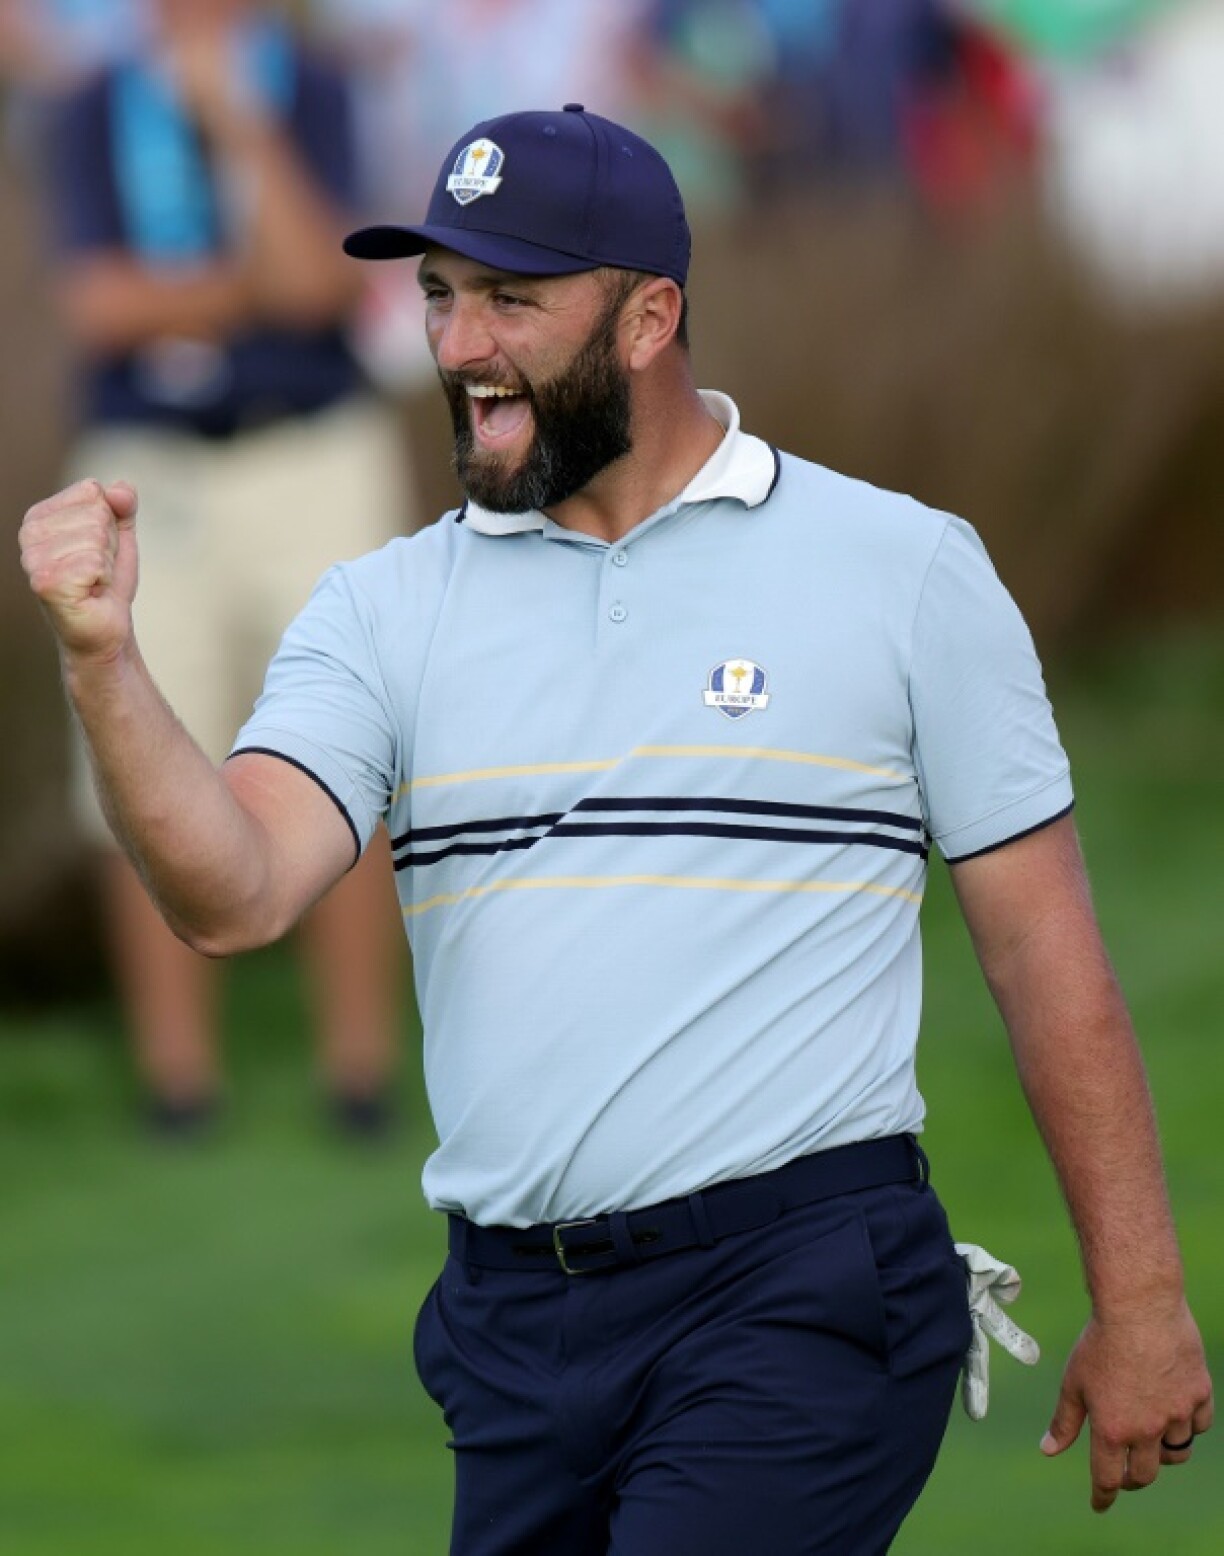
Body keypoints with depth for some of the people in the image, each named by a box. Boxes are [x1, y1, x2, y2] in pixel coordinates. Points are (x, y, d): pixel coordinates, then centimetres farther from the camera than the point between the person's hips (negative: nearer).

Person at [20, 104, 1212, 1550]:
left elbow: (1045, 946, 3)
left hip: (799, 1306, -4)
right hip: (512, 1316, 4)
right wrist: (101, 659, -22)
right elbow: (237, 897, -6)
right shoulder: (386, 609, 10)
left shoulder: (904, 572, 2)